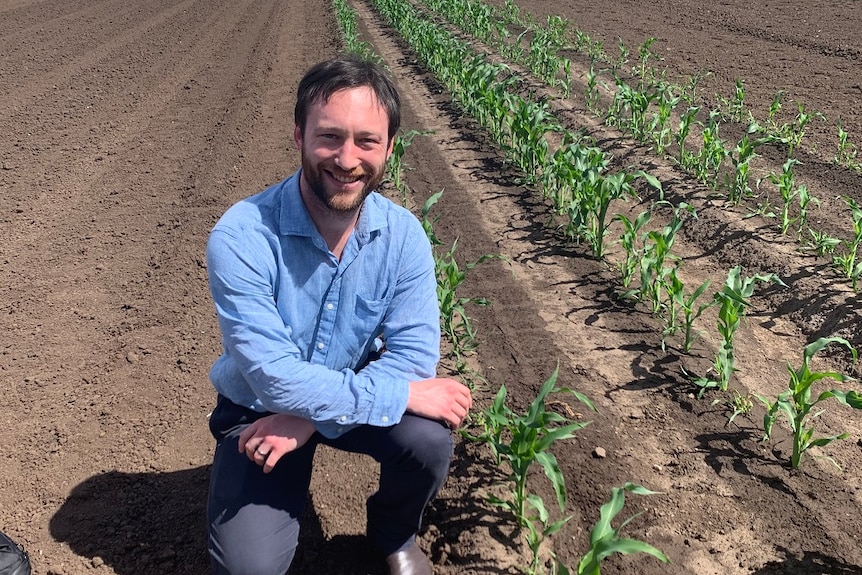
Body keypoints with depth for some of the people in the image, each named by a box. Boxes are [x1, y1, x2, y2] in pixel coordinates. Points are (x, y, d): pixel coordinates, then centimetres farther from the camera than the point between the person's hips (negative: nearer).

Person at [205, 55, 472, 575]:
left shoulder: (404, 234, -16)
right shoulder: (241, 237, -28)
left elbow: (414, 355, -18)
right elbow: (275, 377, -30)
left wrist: (310, 417, -28)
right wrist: (404, 393, -30)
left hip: (359, 396, 3)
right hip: (259, 411, -2)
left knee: (428, 440, -26)